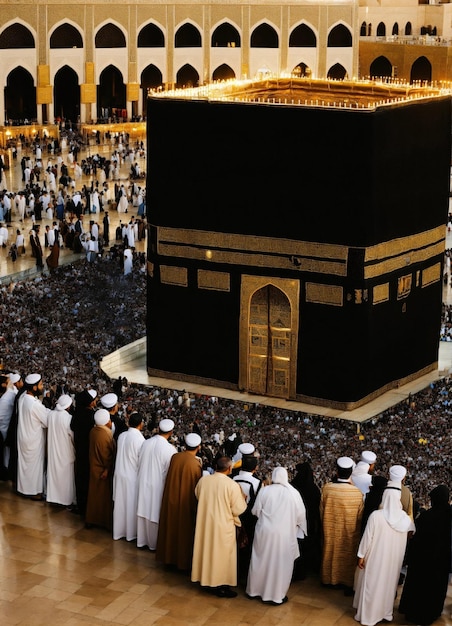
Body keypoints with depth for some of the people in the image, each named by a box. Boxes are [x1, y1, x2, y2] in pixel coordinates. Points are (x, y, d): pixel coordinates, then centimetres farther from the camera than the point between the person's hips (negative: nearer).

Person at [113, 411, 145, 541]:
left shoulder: (121, 436, -2)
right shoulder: (139, 439, -20)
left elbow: (120, 454, 6)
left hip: (119, 475, 6)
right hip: (132, 476, -5)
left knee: (120, 503, 15)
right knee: (132, 505, 8)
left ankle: (118, 530, 25)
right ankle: (131, 533, 18)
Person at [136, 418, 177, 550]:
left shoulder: (146, 443, -7)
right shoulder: (169, 449, -22)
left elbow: (140, 464, 4)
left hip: (144, 483, 5)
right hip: (158, 486, -4)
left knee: (144, 509, 17)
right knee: (156, 513, 10)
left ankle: (142, 540, 30)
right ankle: (154, 543, 24)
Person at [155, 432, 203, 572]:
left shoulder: (174, 457, -7)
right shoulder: (195, 464, -22)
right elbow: (197, 488, -13)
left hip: (171, 499, 5)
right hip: (186, 502, -5)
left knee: (171, 527, 19)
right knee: (184, 530, 10)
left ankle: (169, 556, 32)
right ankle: (183, 561, 20)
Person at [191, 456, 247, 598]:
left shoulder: (203, 480, -7)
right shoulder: (232, 485, -20)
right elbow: (238, 509, -15)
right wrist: (243, 499, 3)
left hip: (204, 523, 5)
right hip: (223, 525, -4)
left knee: (207, 550, 19)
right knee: (222, 554, 9)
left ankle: (205, 578, 31)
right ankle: (220, 585, 16)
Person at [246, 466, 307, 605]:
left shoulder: (264, 491, -7)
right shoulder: (293, 493, -9)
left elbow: (255, 511, 1)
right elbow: (300, 514, -2)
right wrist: (291, 522, 17)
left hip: (265, 532, 2)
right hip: (284, 533, -1)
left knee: (261, 561, 15)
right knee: (280, 564, 8)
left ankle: (254, 590, 27)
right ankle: (277, 595, 13)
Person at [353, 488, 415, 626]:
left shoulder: (376, 515, -19)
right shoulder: (405, 518, -8)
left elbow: (367, 537, -14)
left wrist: (361, 555, -5)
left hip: (376, 557, -3)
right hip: (394, 558, 3)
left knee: (371, 585, 9)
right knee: (388, 583, 21)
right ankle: (386, 612, 32)